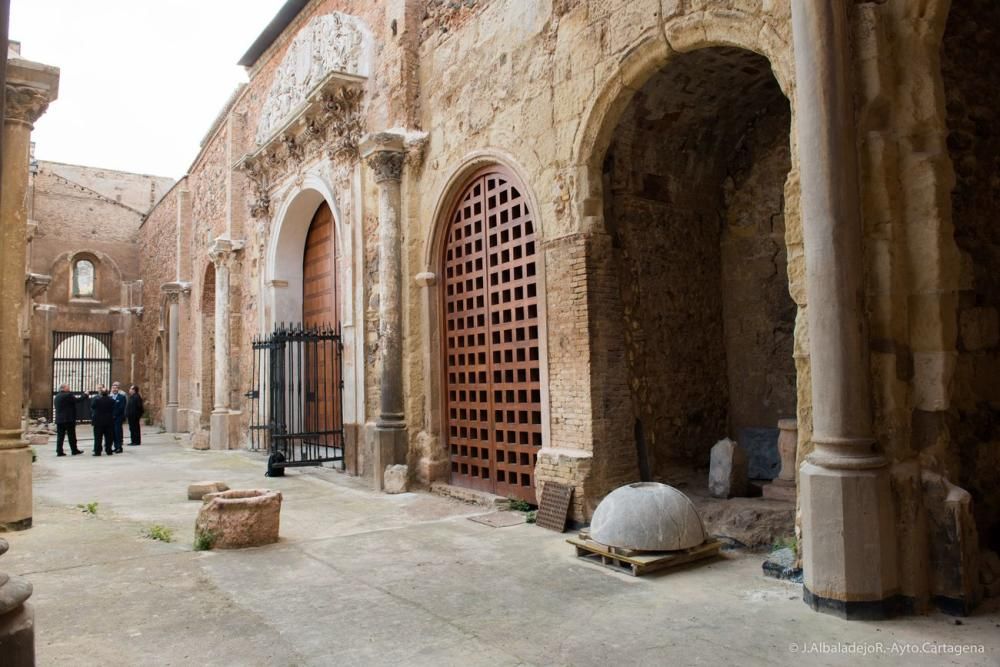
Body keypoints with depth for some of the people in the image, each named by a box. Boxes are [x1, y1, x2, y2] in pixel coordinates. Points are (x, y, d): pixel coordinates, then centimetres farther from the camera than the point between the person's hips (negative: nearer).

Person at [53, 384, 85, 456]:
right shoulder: (68, 395, -13)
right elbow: (77, 400, -16)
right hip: (69, 419, -7)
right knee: (71, 436, 2)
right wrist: (85, 395, -3)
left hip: (59, 419, 7)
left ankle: (59, 451, 3)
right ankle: (74, 450, 8)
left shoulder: (56, 397, 13)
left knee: (60, 436, 6)